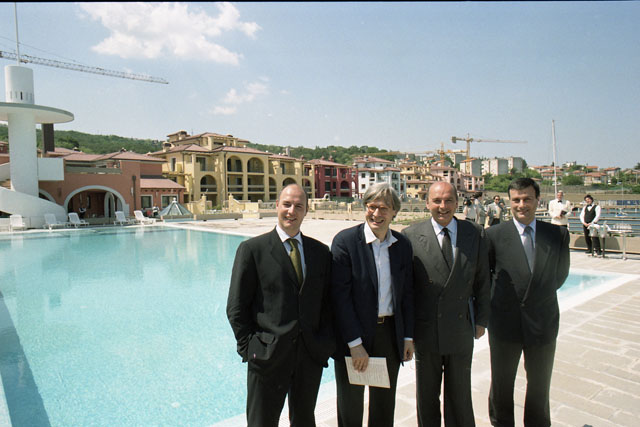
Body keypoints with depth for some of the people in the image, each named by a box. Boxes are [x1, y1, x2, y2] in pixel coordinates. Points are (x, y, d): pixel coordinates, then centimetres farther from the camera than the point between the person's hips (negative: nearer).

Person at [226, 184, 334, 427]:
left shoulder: (320, 251, 6)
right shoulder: (252, 249, -6)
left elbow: (328, 302, 8)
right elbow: (236, 308, -5)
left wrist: (326, 343, -2)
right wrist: (249, 348, -9)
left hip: (311, 356, 4)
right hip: (268, 357, -3)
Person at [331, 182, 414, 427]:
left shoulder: (403, 245, 1)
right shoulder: (345, 240, -14)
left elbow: (407, 292, 8)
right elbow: (340, 295, -16)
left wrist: (408, 336, 5)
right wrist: (355, 343, -17)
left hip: (391, 333, 4)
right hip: (353, 336, -4)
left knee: (385, 405, 20)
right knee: (350, 407, 15)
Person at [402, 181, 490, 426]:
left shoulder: (475, 233, -1)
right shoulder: (411, 236, -9)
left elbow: (482, 280, 5)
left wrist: (481, 320, 4)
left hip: (461, 330, 2)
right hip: (426, 330, -1)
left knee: (460, 394, 19)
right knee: (427, 397, 17)